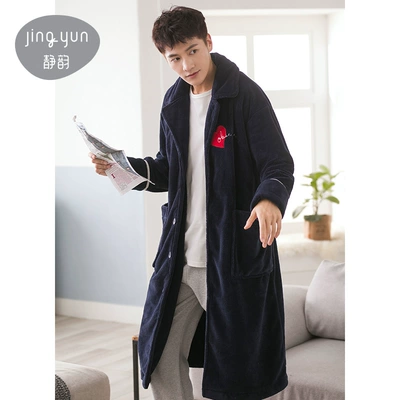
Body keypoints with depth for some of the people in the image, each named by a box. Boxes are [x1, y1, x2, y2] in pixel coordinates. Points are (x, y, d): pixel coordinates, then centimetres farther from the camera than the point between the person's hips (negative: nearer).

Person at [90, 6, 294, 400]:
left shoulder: (245, 95, -10)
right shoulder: (174, 102, 10)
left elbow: (279, 165, -15)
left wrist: (270, 198, -37)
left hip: (236, 254, -6)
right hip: (180, 254, 6)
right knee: (160, 358, 12)